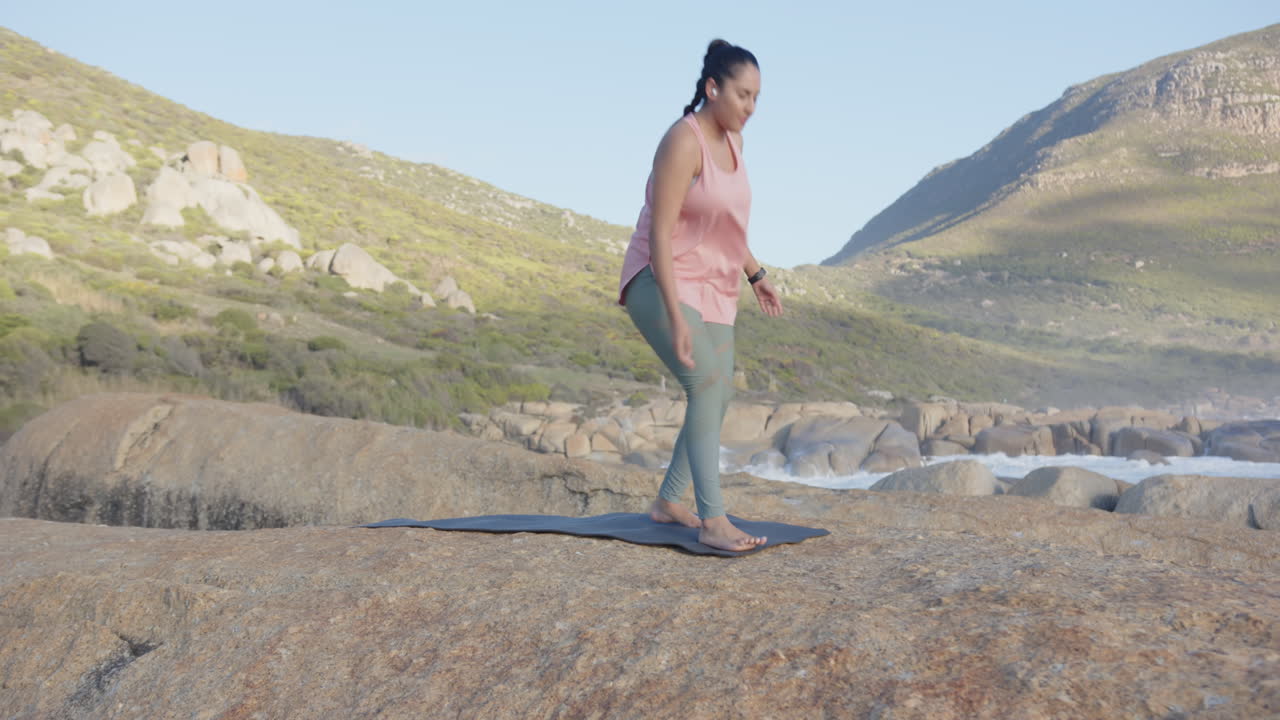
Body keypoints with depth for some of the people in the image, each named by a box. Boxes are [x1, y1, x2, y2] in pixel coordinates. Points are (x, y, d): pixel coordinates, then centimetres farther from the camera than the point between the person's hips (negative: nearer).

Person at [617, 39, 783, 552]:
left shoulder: (732, 138, 5)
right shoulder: (683, 142, -21)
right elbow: (660, 234, -25)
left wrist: (755, 274, 20)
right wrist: (676, 317, -30)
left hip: (712, 287, 9)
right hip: (661, 283, -9)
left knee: (718, 397, 9)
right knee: (708, 385, -23)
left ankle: (668, 502, 24)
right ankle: (712, 521, -22)